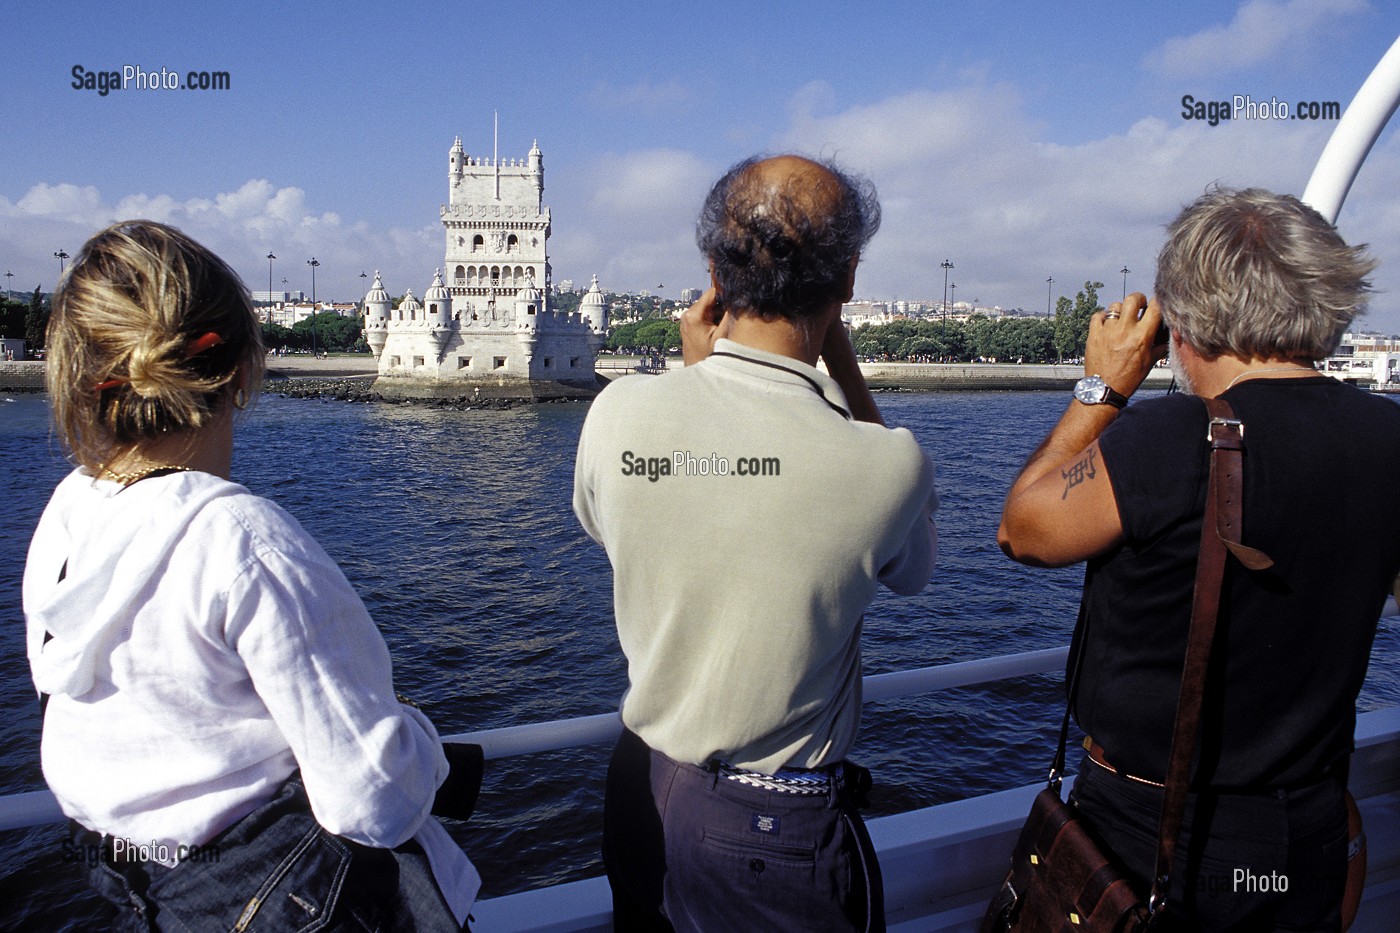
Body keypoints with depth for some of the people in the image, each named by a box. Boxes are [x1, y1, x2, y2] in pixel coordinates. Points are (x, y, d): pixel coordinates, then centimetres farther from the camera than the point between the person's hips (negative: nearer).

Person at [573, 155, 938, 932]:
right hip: (780, 825, -3)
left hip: (640, 788, 4)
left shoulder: (615, 414, -16)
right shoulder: (885, 463, -26)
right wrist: (839, 353, -7)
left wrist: (698, 371, 0)